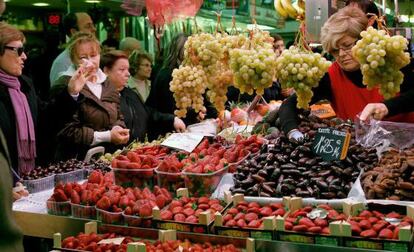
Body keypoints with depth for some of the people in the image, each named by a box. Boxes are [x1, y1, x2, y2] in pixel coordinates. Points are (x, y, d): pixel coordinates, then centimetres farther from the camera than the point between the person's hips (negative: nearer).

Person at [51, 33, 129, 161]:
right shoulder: (65, 85, -8)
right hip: (79, 159, -5)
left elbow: (117, 117, 20)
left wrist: (118, 129, -3)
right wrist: (107, 136, -16)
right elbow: (68, 131, -14)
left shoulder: (106, 84, 14)